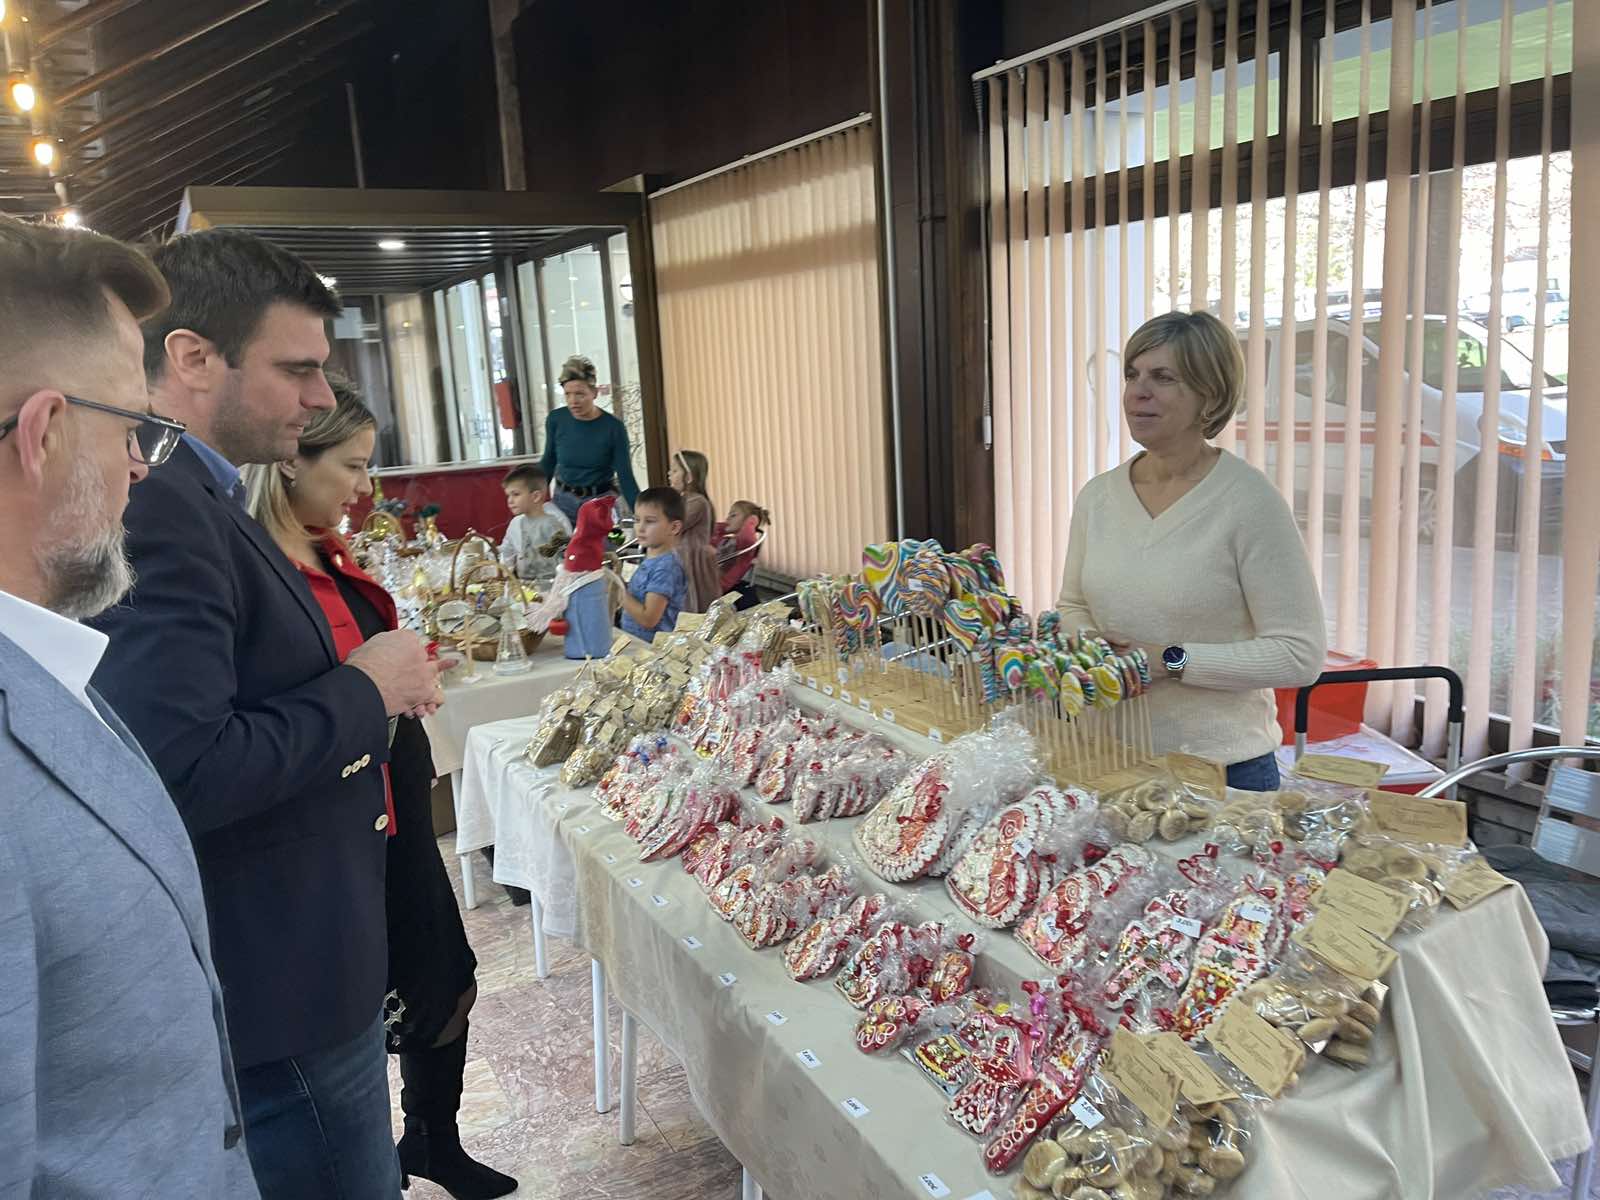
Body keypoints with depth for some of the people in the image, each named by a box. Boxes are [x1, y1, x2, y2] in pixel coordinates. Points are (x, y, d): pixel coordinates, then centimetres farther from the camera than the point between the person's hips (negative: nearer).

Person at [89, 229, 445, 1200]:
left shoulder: (196, 498, 9)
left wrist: (374, 691, 4)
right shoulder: (156, 509, -23)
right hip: (280, 994, -10)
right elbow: (182, 772, -32)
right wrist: (361, 692, -19)